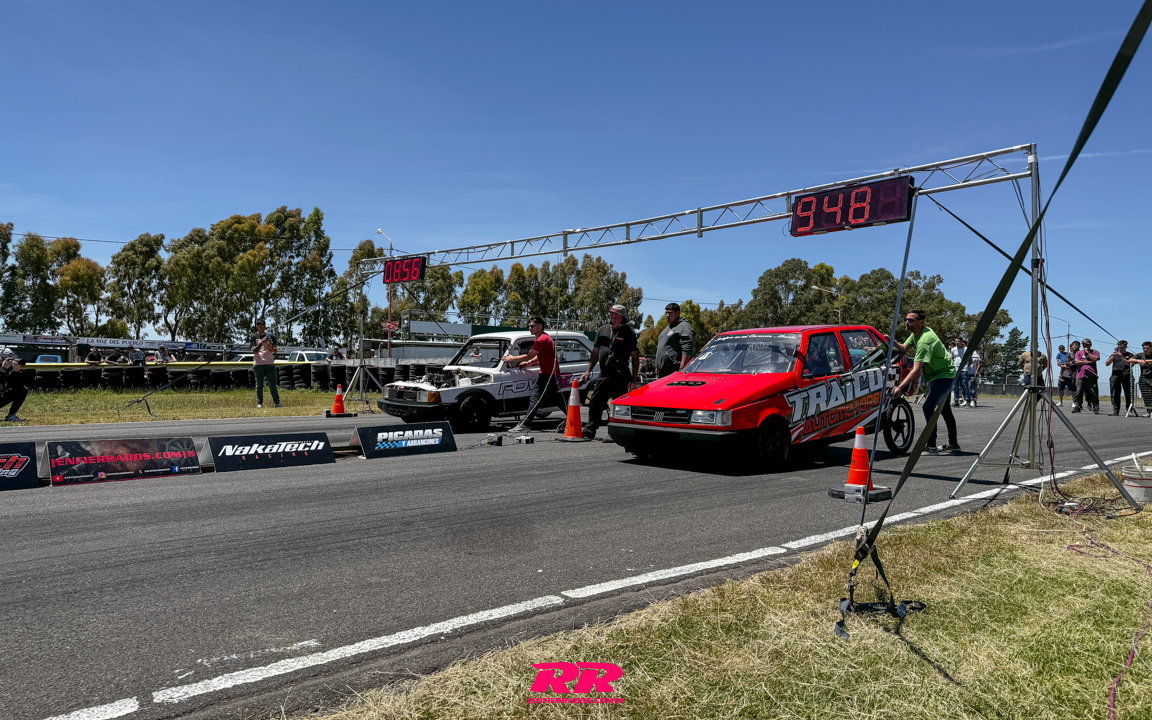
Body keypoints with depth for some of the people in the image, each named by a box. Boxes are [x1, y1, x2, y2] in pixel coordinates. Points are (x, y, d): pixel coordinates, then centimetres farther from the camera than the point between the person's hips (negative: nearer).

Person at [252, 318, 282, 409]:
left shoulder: (270, 336, 11)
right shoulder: (254, 337, 5)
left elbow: (274, 351, 7)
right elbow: (254, 351, -7)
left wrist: (270, 346, -15)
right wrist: (261, 343, -23)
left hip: (270, 363, 1)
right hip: (258, 364, -1)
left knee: (272, 384, -2)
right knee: (259, 384, 2)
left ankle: (277, 402, -4)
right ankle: (259, 403, 7)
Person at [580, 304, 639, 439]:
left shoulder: (629, 333, -1)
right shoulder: (603, 330, 13)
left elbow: (635, 357, -1)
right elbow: (595, 352, 19)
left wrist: (634, 378, -8)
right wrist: (588, 371, 13)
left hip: (621, 377, -5)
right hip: (604, 375, 5)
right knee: (595, 403, 6)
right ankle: (589, 431, 15)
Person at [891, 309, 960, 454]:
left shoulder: (925, 341, -29)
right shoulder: (917, 333, 1)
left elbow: (916, 370, -34)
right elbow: (904, 349, 10)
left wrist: (900, 387, -37)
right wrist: (894, 343, -12)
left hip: (943, 375, -11)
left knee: (928, 407, -21)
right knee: (945, 409, 20)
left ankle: (931, 446, -17)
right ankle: (953, 444, 33)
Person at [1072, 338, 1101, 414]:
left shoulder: (1094, 352, 15)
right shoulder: (1079, 353, 18)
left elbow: (1095, 359, -6)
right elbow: (1077, 362, 3)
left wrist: (1088, 352, 1)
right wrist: (1088, 362, -1)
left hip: (1091, 376, -1)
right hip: (1080, 376, 1)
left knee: (1094, 393, -5)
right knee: (1079, 392, -4)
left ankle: (1096, 408, 0)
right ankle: (1077, 407, 0)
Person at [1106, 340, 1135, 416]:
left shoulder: (1130, 355, 11)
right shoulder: (1114, 354, 18)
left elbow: (1131, 364, -5)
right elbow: (1107, 364, 8)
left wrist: (1122, 358, -15)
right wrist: (1112, 357, -8)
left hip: (1126, 376, -1)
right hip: (1115, 375, 1)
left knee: (1128, 394, -1)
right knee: (1115, 394, -6)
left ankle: (1129, 409, 6)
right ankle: (1115, 411, -8)